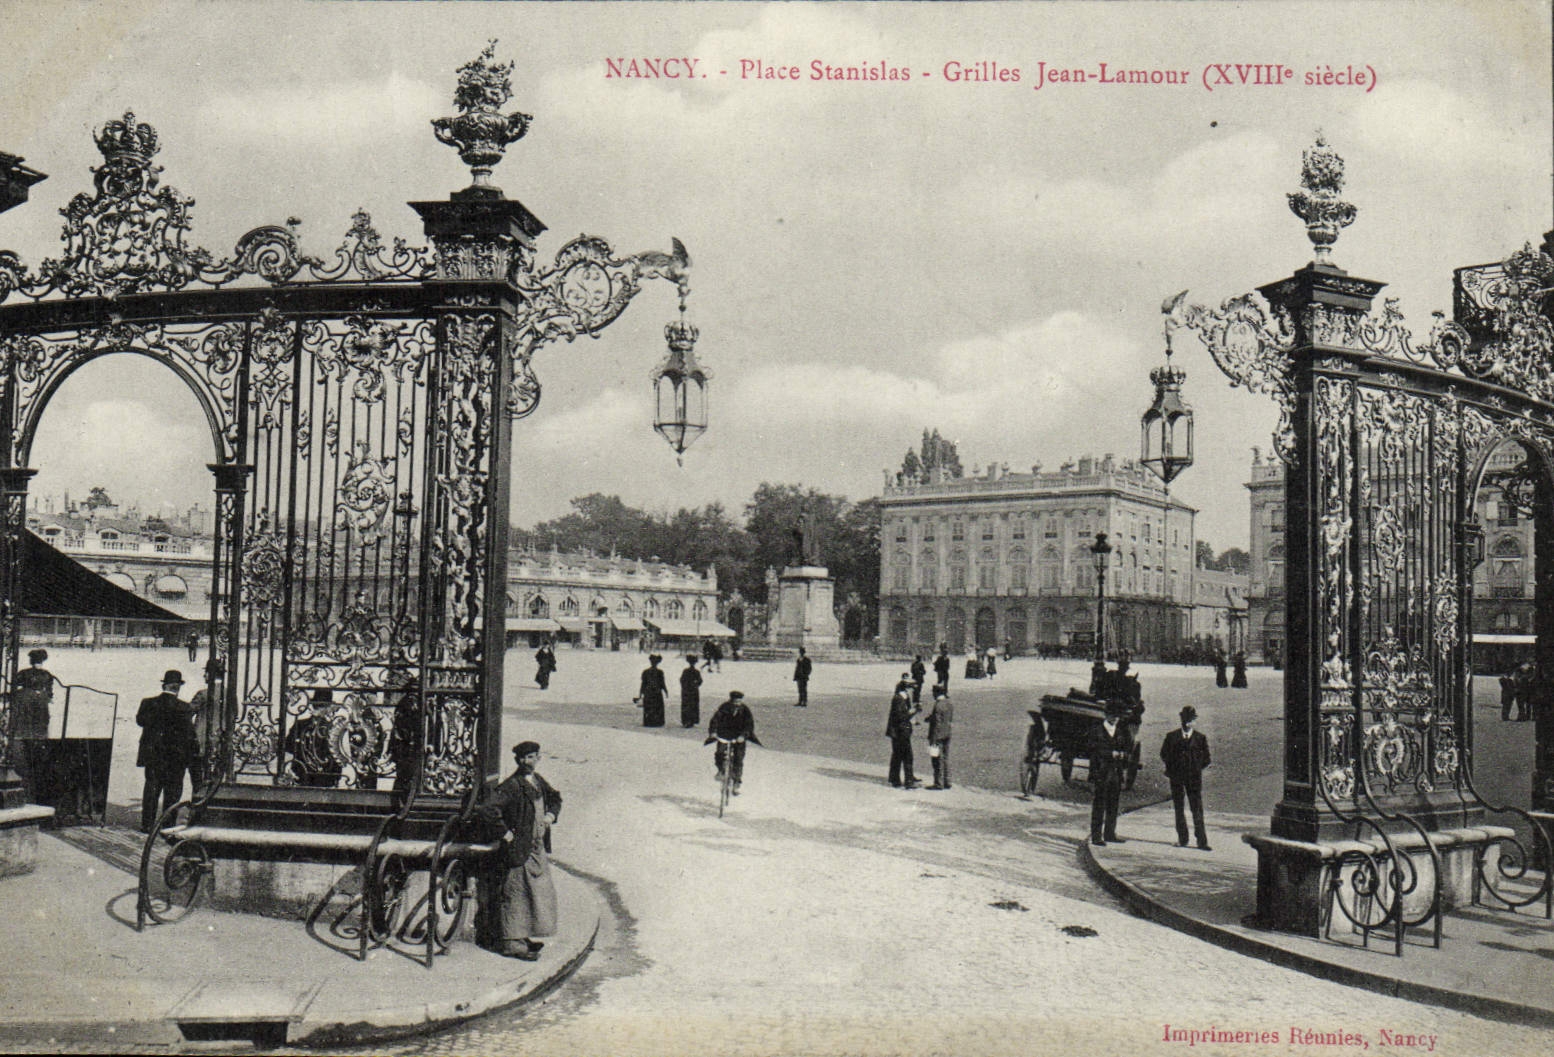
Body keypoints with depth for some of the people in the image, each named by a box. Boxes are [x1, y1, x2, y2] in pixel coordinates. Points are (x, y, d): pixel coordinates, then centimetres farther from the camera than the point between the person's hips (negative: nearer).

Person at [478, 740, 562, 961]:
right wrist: (505, 834, -21)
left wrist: (551, 814, 8)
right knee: (516, 894, -2)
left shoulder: (538, 781, 7)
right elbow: (488, 810, -27)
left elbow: (555, 797, 27)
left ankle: (523, 937, 28)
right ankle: (512, 943, 7)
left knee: (541, 891, 15)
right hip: (518, 850, -9)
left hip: (537, 848, 9)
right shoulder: (511, 786, -18)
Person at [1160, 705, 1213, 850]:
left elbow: (1206, 759, 9)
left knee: (1197, 809, -3)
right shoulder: (1171, 736, 5)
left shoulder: (1201, 738, 5)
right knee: (1178, 808, 4)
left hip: (1194, 778, -1)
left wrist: (1196, 768, 0)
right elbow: (1164, 755, 9)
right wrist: (1172, 767, 0)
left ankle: (1202, 841, -2)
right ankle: (1182, 839, 12)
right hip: (1176, 777, 1)